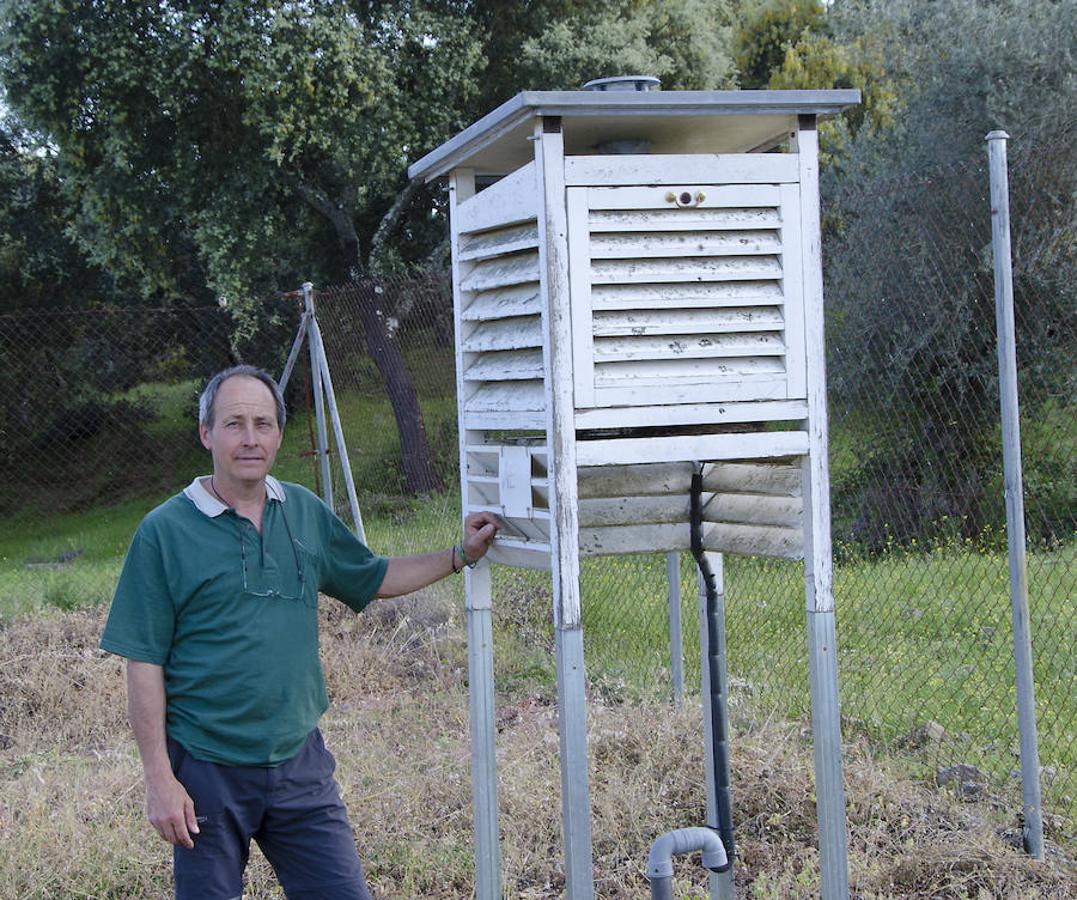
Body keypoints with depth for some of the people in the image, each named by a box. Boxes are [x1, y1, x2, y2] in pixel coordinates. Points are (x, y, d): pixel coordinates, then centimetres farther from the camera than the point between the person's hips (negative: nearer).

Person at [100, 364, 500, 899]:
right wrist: (160, 781, -12)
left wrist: (462, 555, 15)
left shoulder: (306, 513, 6)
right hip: (207, 771, -4)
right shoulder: (165, 532, -8)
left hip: (299, 761, 4)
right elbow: (144, 665, -8)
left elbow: (375, 579, 23)